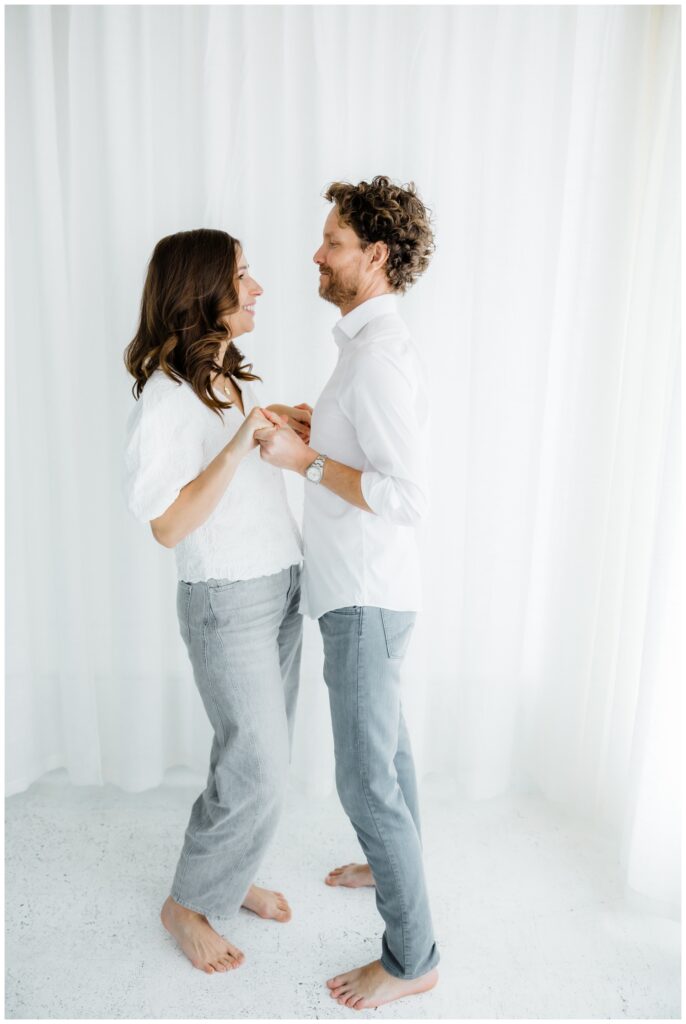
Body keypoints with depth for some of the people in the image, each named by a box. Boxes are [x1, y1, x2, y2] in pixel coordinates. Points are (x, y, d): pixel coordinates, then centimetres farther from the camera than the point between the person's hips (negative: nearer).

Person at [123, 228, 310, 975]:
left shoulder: (236, 374, 9)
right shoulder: (165, 396, -18)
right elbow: (168, 526, -20)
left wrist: (284, 424, 4)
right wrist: (242, 443, -27)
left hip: (281, 586, 8)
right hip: (227, 602, -8)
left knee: (260, 752, 17)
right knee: (258, 769, 1)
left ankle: (231, 877, 40)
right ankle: (187, 904, 27)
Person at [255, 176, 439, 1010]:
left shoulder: (377, 356, -23)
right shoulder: (373, 345, 10)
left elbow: (407, 499, -27)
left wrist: (303, 460, -22)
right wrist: (306, 428, 10)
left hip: (365, 598, -10)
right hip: (363, 590, 10)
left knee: (365, 777, 1)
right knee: (386, 739, 25)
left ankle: (411, 957, 20)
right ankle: (397, 863, 48)